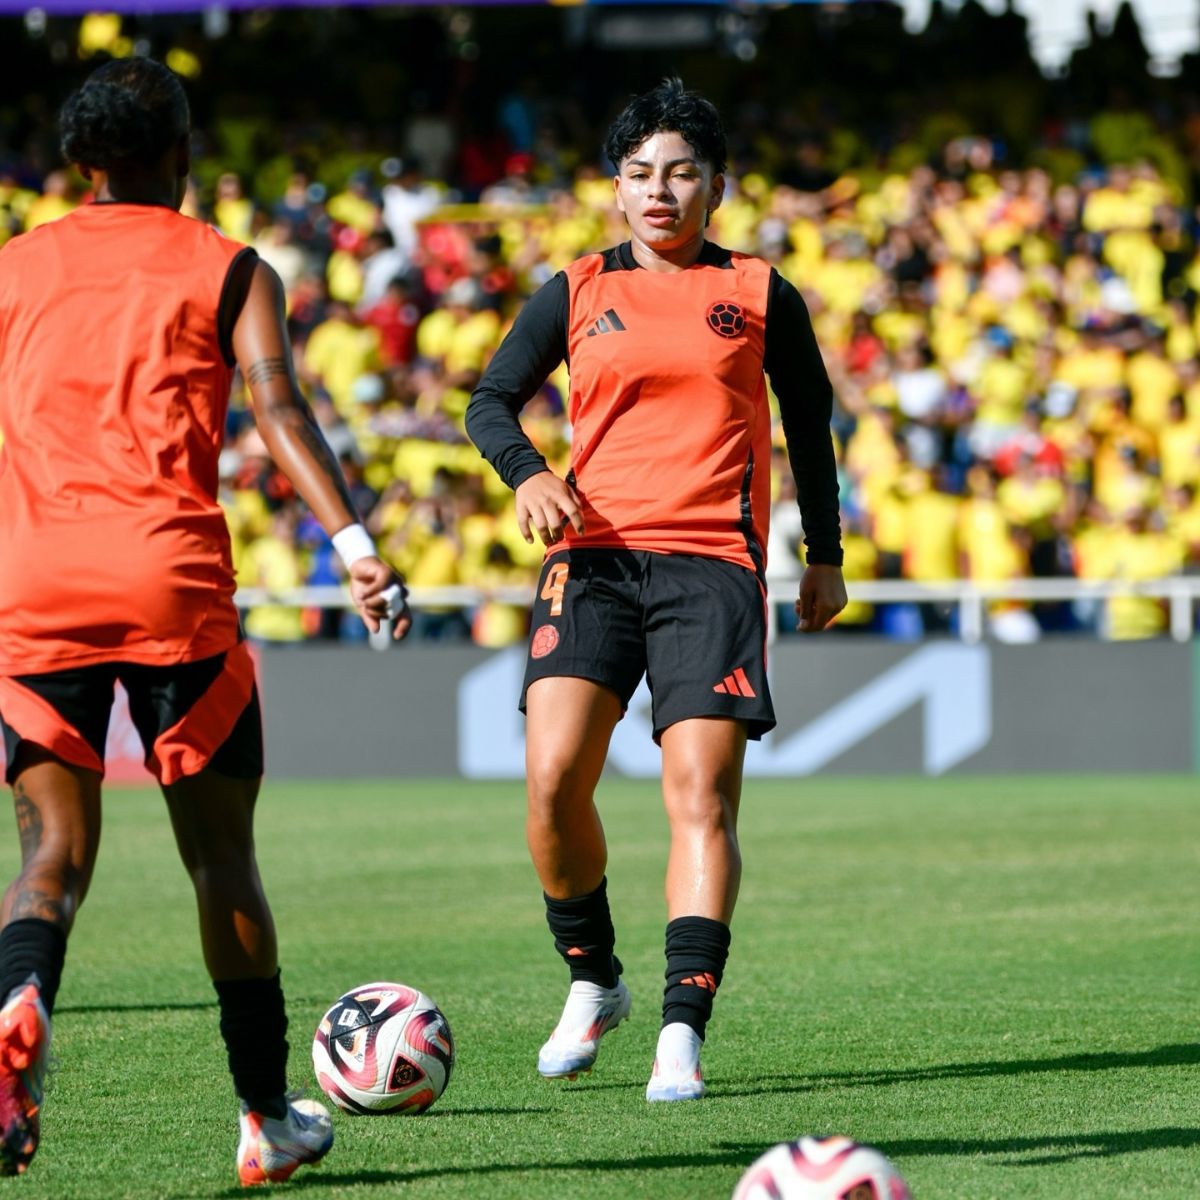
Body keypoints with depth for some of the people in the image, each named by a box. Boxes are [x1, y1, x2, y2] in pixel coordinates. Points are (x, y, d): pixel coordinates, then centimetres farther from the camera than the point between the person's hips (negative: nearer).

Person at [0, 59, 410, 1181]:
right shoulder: (230, 271, 9)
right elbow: (278, 408, -8)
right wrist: (355, 544, -17)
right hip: (169, 582, -2)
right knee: (221, 855, 10)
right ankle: (268, 1119, 15)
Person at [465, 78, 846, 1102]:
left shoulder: (760, 296, 11)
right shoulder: (574, 294, 13)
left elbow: (809, 422, 21)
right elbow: (490, 401, 12)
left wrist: (825, 554, 21)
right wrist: (526, 474, -9)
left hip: (714, 563, -1)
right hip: (594, 554, 1)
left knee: (700, 797, -12)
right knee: (554, 776, -14)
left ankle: (683, 1030, -15)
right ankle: (592, 982, 9)